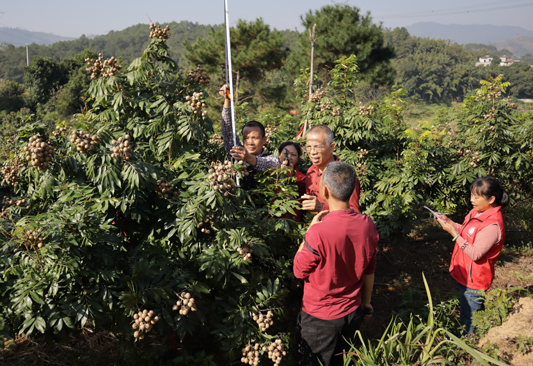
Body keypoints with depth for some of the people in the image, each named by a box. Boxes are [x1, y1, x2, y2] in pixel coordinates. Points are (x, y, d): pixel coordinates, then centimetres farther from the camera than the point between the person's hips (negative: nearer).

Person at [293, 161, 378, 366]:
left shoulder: (319, 232, -30)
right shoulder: (367, 225, -11)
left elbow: (299, 271, -13)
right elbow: (369, 271, 2)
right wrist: (366, 302, 17)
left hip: (320, 317, -5)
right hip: (353, 313, 5)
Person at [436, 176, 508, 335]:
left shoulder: (492, 225, -28)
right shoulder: (477, 212, 1)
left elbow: (475, 254, -29)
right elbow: (466, 232, 16)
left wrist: (453, 233, -30)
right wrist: (448, 221, 1)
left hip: (474, 281, -9)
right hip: (466, 275, 9)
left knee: (469, 324, 7)